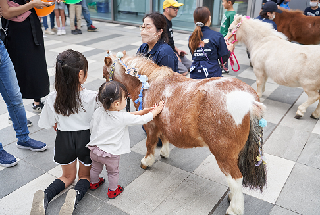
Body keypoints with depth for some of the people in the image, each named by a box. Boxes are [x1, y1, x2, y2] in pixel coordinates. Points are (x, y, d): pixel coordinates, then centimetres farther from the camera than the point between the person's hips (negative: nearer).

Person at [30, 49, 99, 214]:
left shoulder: (52, 99, -17)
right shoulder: (92, 97, -25)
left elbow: (52, 125, -4)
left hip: (64, 139, 2)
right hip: (86, 138, -2)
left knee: (68, 176, 26)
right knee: (85, 175, 22)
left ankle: (45, 196, -4)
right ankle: (76, 195, -12)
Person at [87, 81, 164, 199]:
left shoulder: (98, 112, -12)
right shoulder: (123, 118, -27)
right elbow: (142, 120, -17)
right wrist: (156, 111, 2)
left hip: (94, 149, 5)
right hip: (111, 154, -4)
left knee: (95, 168, 30)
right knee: (113, 172, 22)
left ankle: (94, 183, 55)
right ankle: (113, 191, 41)